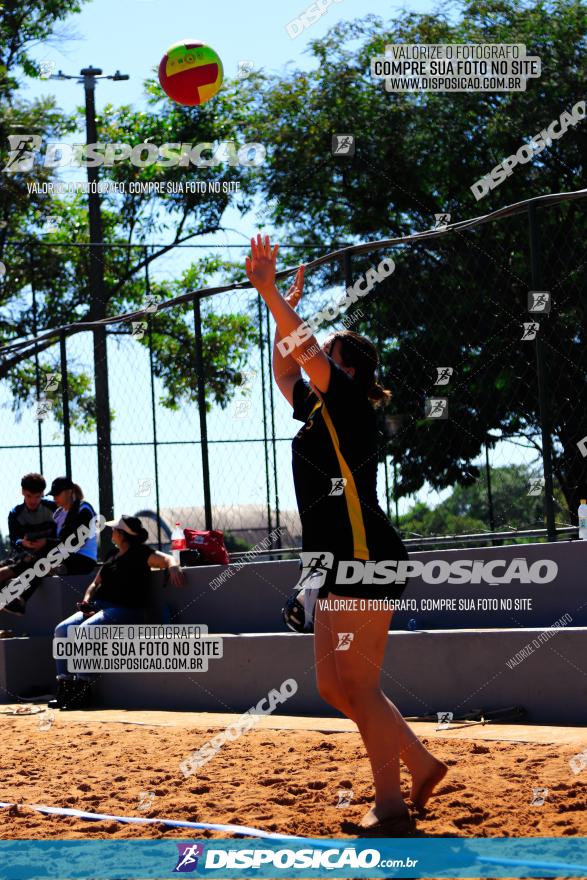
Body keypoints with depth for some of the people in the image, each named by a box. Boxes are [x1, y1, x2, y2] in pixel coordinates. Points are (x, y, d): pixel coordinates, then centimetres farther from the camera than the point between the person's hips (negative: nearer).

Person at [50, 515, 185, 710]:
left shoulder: (141, 554, -1)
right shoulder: (113, 554, 21)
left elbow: (167, 558, -13)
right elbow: (96, 583, 25)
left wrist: (173, 567, -36)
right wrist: (87, 599, 5)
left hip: (125, 610, -8)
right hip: (98, 606, 8)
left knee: (85, 630, -32)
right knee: (63, 630, -12)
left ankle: (82, 691, -30)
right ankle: (65, 689, -14)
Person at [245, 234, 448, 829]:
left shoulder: (350, 404, -6)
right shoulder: (318, 412, 18)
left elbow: (307, 353, -18)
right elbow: (285, 370, 31)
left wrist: (269, 293, -16)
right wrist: (283, 309, 21)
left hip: (366, 560, -10)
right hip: (338, 563, 10)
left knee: (357, 684, -8)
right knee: (334, 686, 10)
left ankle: (390, 802, -3)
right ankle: (421, 765, 18)